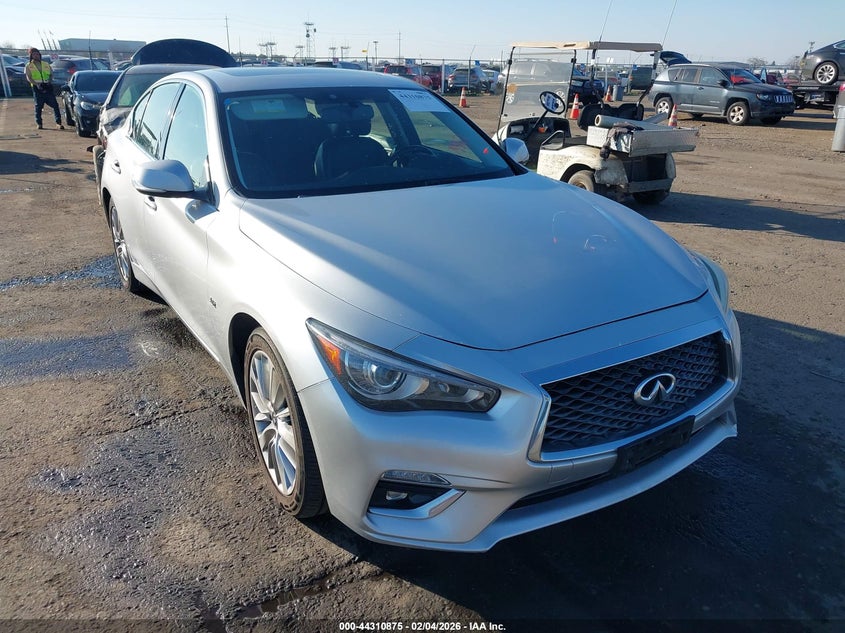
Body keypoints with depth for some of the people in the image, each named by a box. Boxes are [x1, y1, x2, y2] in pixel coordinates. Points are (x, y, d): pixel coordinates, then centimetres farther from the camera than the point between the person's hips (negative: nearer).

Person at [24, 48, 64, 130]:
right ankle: (39, 123, 8)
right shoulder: (29, 66, 9)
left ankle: (58, 122, -3)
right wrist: (37, 84, -16)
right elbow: (28, 78, 0)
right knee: (38, 106, 0)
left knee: (55, 104, -7)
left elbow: (51, 74, 16)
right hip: (37, 87, -1)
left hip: (47, 86, 1)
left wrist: (50, 81, -5)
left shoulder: (46, 64, 16)